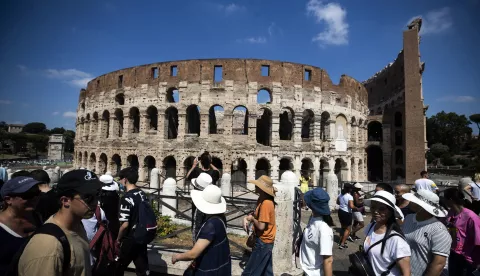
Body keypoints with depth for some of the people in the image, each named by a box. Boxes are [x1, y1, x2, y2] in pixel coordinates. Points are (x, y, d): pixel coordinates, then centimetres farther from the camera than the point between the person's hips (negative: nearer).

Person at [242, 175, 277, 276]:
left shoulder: (266, 203, -26)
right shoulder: (262, 199, 3)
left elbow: (261, 226, -26)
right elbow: (257, 214, 15)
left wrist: (251, 218, -9)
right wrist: (247, 218, -4)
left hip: (263, 242, -9)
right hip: (265, 241, 9)